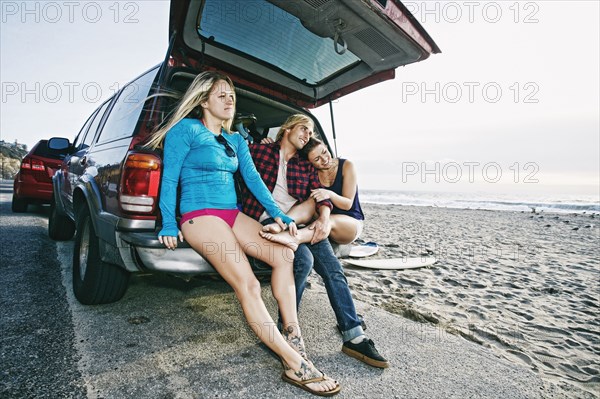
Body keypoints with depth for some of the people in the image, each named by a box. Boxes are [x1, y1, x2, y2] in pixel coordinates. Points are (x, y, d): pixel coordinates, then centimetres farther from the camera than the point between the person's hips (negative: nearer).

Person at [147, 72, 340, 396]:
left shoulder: (236, 141, 18)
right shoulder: (186, 129, -1)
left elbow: (253, 178, 9)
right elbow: (169, 178, -4)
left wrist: (277, 214, -1)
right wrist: (169, 224, -10)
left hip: (232, 214, 7)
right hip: (201, 215, -7)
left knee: (284, 254, -14)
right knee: (248, 285, -23)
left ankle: (292, 336, -7)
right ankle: (294, 364, -18)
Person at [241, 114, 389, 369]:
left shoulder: (306, 167, 23)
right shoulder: (259, 151, 11)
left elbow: (320, 195, 10)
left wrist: (324, 218, -12)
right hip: (268, 218, -4)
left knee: (333, 269, -12)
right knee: (304, 259, -29)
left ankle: (354, 338, -3)